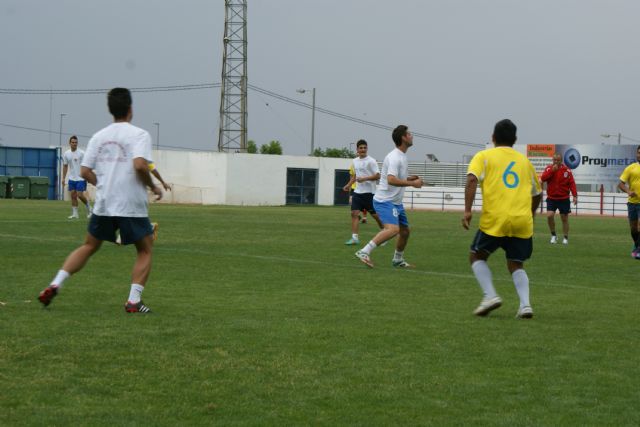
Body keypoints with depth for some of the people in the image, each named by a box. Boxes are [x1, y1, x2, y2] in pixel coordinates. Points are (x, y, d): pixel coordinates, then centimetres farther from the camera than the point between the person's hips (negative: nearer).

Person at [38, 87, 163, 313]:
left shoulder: (99, 136, 9)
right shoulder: (139, 134, -6)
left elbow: (86, 172, 6)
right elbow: (140, 165, -22)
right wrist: (153, 187, -6)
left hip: (103, 204, 5)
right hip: (132, 206, -4)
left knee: (89, 246, 20)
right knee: (145, 250, 12)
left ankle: (55, 285, 7)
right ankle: (134, 301, -1)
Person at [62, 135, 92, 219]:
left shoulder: (81, 153, -7)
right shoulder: (66, 154, 5)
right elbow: (65, 166, 14)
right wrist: (63, 178, 10)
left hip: (81, 178, -4)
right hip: (71, 178, 4)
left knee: (80, 195, -9)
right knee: (73, 196, 2)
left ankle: (88, 208, 15)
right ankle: (74, 214, 7)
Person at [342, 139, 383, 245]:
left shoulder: (371, 161, -9)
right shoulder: (355, 161, 12)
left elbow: (377, 176, -13)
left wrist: (364, 179, -22)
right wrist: (349, 185, 13)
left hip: (369, 192, -6)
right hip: (357, 191, 6)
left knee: (375, 214, 4)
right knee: (354, 213, -6)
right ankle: (354, 238, -8)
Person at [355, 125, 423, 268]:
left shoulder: (402, 156, 13)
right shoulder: (394, 157, -19)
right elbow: (391, 180, -31)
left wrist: (409, 178, 10)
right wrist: (412, 184, -26)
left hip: (396, 202, 10)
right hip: (385, 201, -10)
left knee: (405, 231, 17)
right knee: (393, 229, -28)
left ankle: (398, 260, 34)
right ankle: (364, 252, -28)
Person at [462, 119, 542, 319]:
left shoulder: (484, 156, 8)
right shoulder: (524, 161, 18)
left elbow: (472, 180, -11)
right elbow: (537, 193, 26)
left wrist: (467, 210, -14)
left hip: (495, 220, -3)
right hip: (522, 222, 3)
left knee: (477, 256, 16)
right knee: (516, 265, 15)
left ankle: (490, 295, -3)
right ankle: (525, 304, -5)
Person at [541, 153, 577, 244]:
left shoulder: (566, 170, -5)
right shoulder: (549, 168, -1)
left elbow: (571, 183, -8)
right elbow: (543, 178, -16)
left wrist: (575, 196, -16)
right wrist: (552, 170, -24)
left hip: (564, 198, -1)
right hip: (551, 198, 1)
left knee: (564, 218, 5)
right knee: (549, 215, -14)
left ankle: (566, 238, 19)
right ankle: (553, 235, 4)